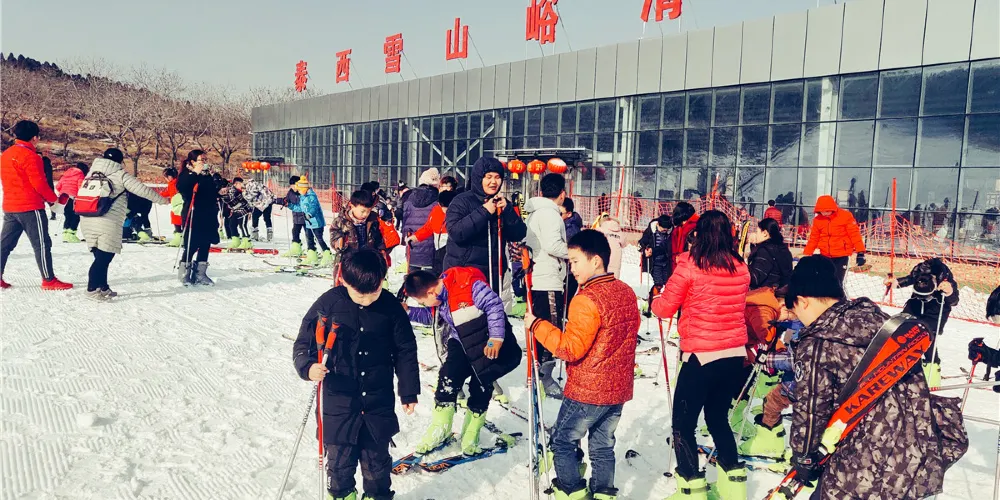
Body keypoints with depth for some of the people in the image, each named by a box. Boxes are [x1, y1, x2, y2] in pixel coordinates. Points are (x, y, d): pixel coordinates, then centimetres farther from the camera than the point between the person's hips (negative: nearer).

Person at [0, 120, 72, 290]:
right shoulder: (30, 156, -15)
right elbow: (39, 183, -16)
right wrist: (54, 199, -2)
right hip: (30, 208, -8)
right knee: (42, 244, -2)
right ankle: (49, 280, 1)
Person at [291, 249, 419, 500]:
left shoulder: (391, 306, -6)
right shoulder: (328, 304, -11)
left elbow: (405, 351, 3)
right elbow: (303, 344, -3)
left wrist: (409, 392, 6)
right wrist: (308, 367, -24)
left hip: (379, 403, 1)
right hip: (339, 402, -1)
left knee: (377, 460, 14)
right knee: (340, 460, 10)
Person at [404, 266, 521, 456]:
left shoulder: (469, 285, -30)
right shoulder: (438, 297, -3)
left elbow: (493, 305, -28)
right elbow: (430, 316, 16)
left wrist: (496, 337, -29)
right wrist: (407, 312, 3)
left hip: (489, 344, -6)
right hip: (461, 343, 6)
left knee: (481, 386, 2)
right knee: (448, 378, -9)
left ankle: (471, 435, 20)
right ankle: (439, 428, 6)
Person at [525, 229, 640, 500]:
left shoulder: (587, 300, -23)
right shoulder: (627, 292, 3)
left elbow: (571, 348, -24)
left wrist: (537, 325, -19)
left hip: (586, 391, -7)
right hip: (619, 389, 8)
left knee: (563, 441, 11)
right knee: (603, 445, 18)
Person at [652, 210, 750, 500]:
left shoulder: (689, 266, -14)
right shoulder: (741, 268, 1)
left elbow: (664, 309, -6)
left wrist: (655, 301, 16)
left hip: (701, 357, -6)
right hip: (735, 355, 6)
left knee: (683, 425, 8)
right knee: (718, 418, 24)